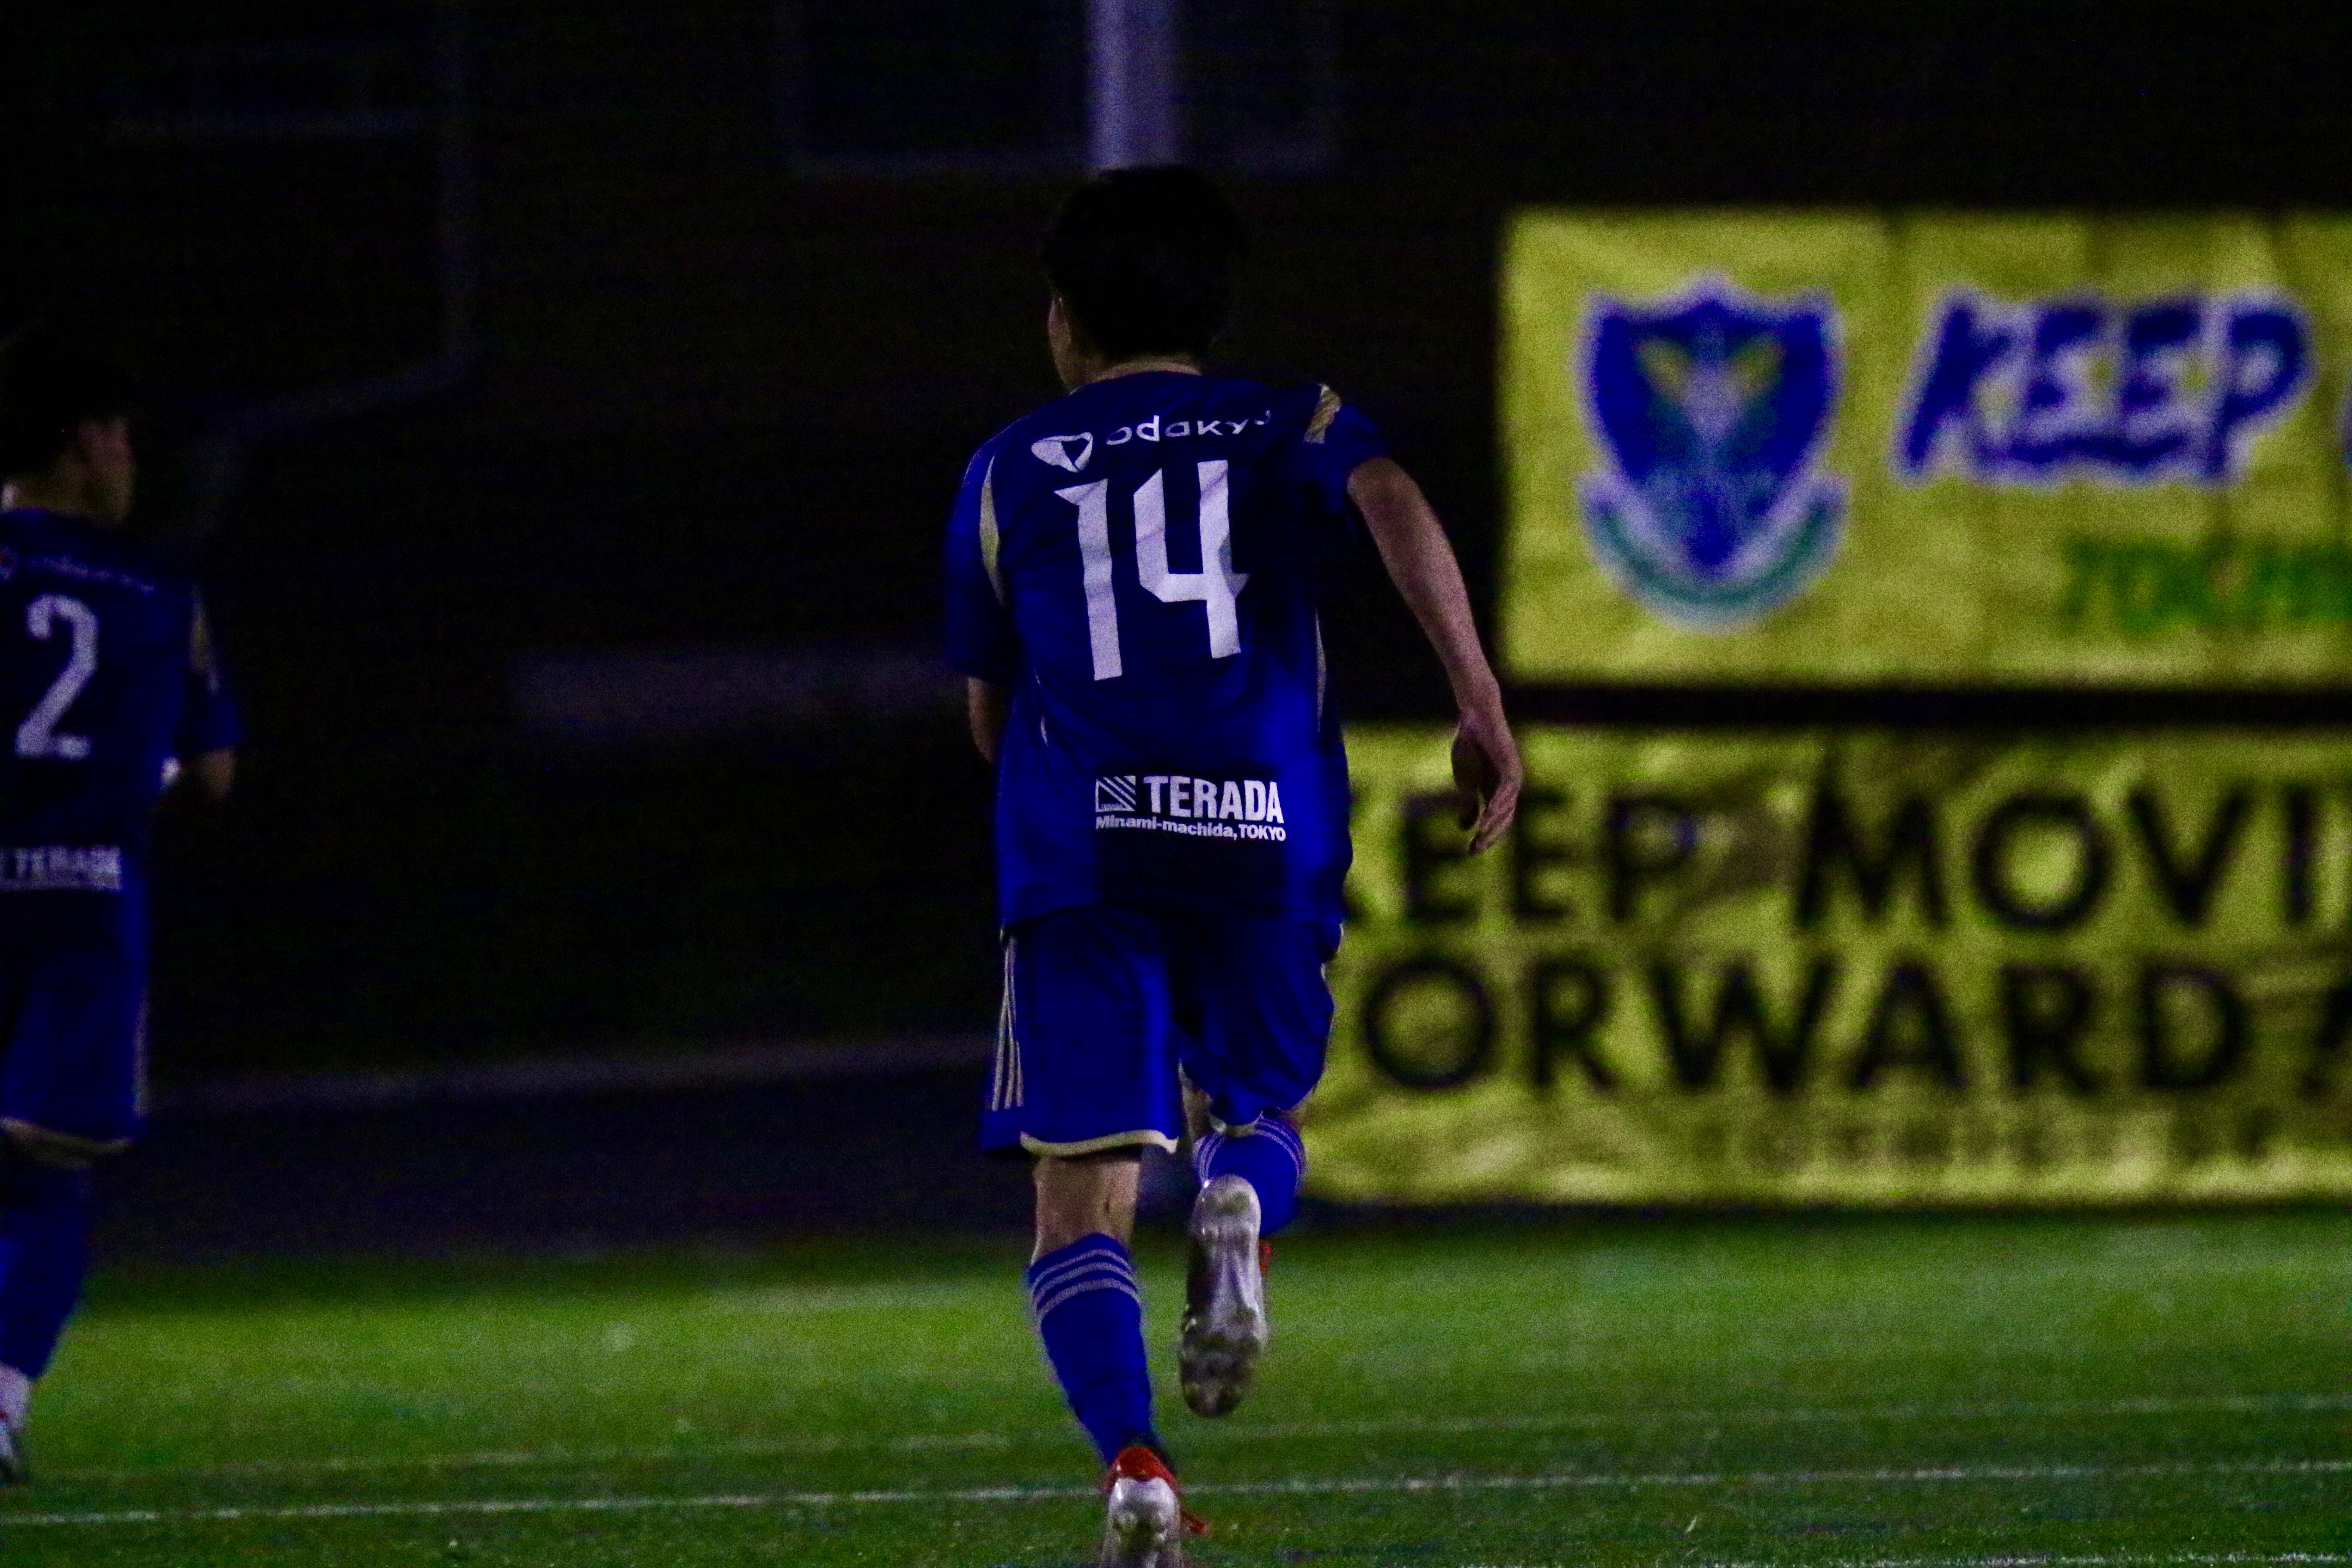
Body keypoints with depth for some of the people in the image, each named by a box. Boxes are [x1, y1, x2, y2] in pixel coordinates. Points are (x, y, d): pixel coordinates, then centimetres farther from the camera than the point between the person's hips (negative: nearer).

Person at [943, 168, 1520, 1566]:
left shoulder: (1011, 472, 17)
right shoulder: (1290, 428, 14)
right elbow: (1395, 504, -9)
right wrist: (1482, 703, -14)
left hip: (1078, 856, -1)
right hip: (1269, 842, 1)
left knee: (1083, 1202, -2)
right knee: (1263, 1109, 23)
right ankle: (1243, 1205, -15)